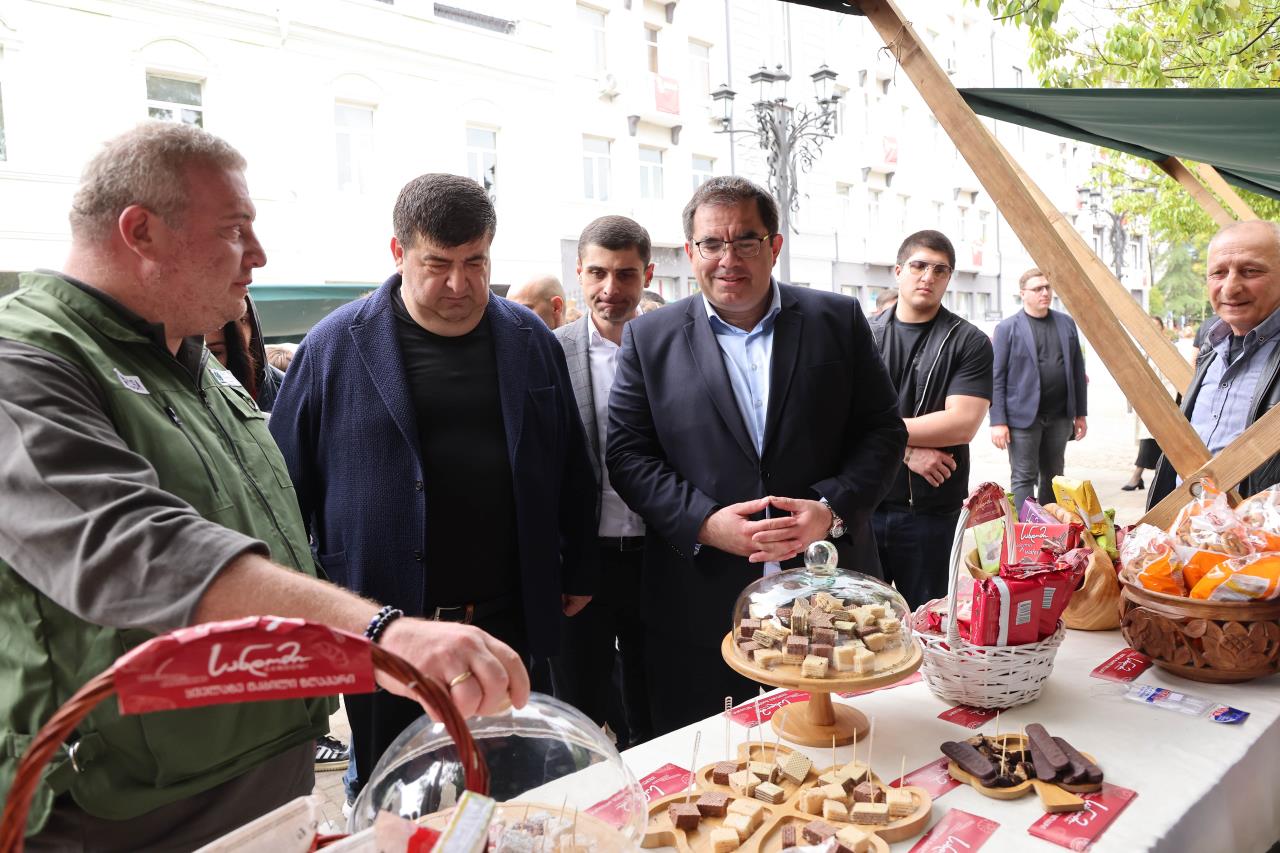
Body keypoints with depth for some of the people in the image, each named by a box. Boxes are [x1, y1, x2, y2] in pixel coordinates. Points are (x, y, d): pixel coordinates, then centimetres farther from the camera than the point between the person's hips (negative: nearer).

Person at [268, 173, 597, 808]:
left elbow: (570, 465, 9)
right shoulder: (335, 347, -5)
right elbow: (286, 480, -1)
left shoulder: (531, 341, 3)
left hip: (506, 619, 3)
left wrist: (577, 571, 11)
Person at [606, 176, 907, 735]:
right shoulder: (649, 339, 3)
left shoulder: (838, 321, 5)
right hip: (701, 603, 0)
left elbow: (884, 431, 5)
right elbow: (627, 454, -1)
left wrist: (832, 509, -12)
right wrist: (704, 521, -14)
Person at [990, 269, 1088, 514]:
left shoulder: (1066, 323, 10)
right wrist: (998, 421, -12)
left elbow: (1078, 371, 13)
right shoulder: (1008, 328, -3)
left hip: (1060, 417, 5)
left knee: (1053, 477, 12)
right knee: (1024, 478, -1)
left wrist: (1081, 413, 11)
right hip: (1023, 417, -5)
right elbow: (996, 378, -7)